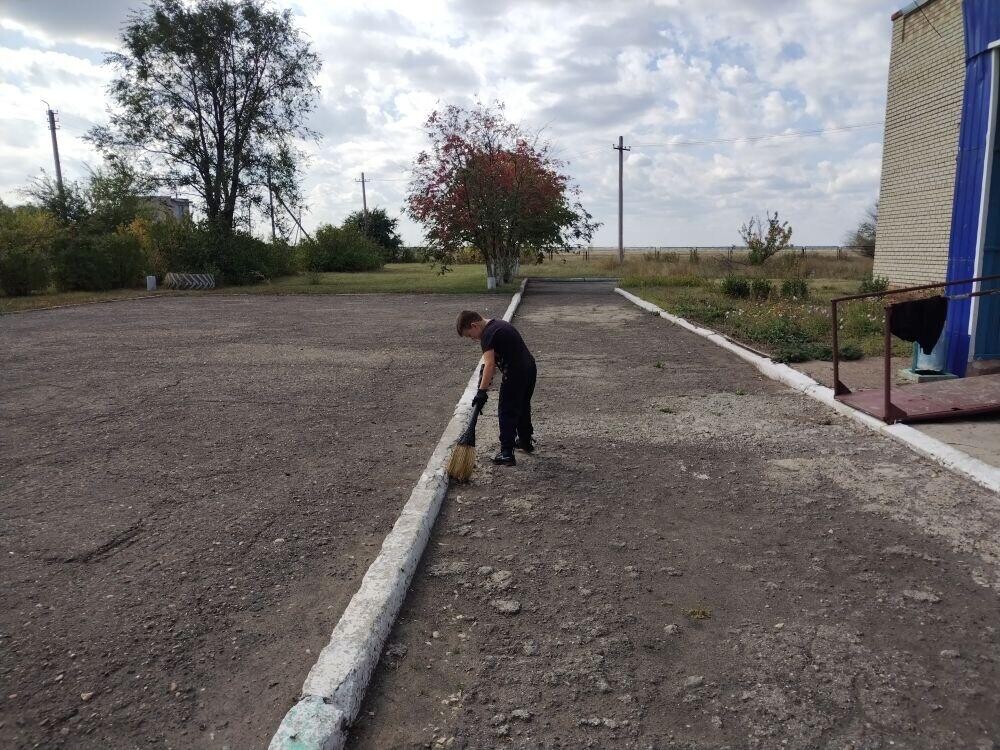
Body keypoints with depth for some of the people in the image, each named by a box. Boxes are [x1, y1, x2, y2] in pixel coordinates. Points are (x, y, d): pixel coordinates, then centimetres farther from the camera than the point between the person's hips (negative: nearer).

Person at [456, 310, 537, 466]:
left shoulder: (487, 335, -15)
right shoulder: (499, 324, 16)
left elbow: (490, 364, -25)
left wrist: (482, 391, -28)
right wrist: (486, 377, 13)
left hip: (515, 374, -10)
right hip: (530, 368, 10)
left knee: (507, 412, -1)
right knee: (523, 407, 24)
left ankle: (506, 453, -2)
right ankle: (525, 442, 39)